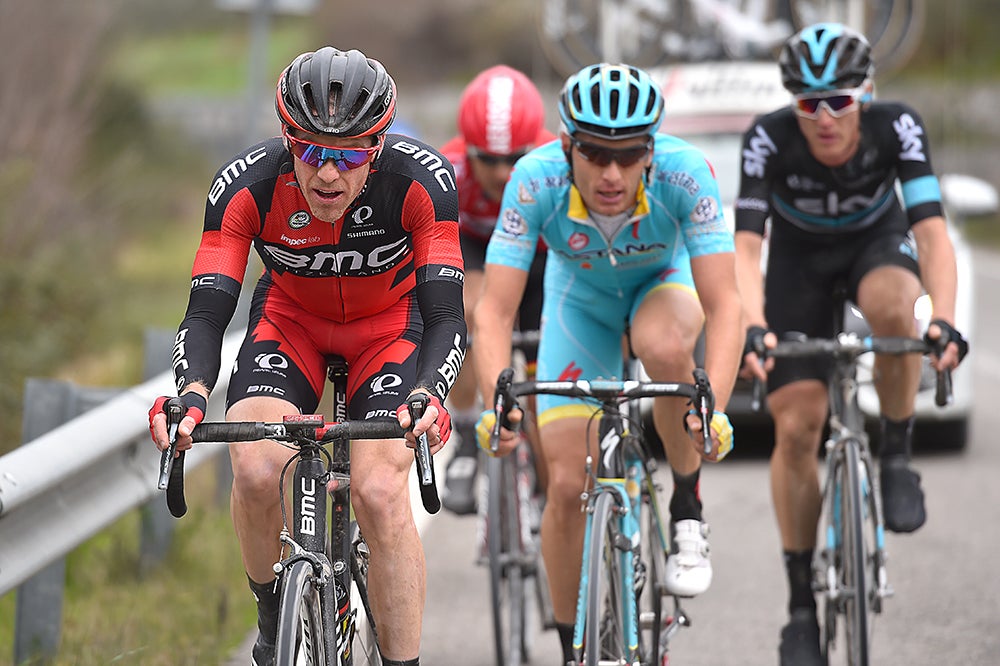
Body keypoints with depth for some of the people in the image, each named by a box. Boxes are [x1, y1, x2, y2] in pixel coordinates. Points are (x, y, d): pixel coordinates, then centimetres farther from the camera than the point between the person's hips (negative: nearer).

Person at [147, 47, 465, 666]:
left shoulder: (422, 180, -32)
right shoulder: (246, 185, -29)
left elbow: (447, 317, -32)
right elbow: (206, 312, -29)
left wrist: (429, 395, -53)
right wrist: (192, 394, -50)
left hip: (390, 323, -1)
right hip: (291, 319, 1)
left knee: (379, 491, -23)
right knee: (256, 469, -25)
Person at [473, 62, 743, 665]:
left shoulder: (684, 173, -36)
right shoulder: (537, 179, -34)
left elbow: (724, 305, -39)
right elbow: (495, 310, -33)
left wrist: (714, 406, -54)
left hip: (663, 284, -1)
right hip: (581, 299, 1)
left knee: (664, 346, -38)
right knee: (567, 485, -8)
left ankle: (688, 510, -14)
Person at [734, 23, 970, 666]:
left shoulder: (896, 128, -29)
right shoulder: (769, 140, -29)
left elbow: (932, 233, -35)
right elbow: (746, 247, -34)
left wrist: (944, 321, -51)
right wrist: (753, 326, -51)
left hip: (878, 243, 0)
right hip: (800, 258, 0)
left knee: (892, 307, -38)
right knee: (796, 427, -10)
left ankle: (898, 456, -14)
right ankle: (801, 602, 2)